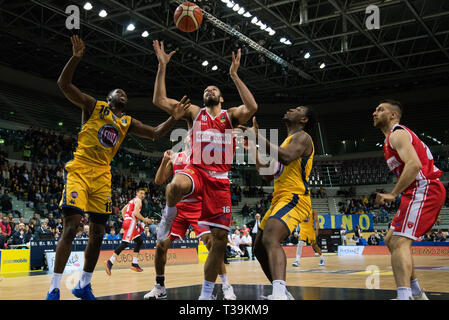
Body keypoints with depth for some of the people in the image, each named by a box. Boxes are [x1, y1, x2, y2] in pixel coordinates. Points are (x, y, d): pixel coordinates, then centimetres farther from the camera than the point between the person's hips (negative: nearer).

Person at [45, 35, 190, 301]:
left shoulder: (128, 122, 17)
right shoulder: (94, 106, 5)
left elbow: (156, 133, 15)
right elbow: (64, 84, -4)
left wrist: (174, 119, 0)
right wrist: (76, 57, -17)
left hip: (103, 176, 5)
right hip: (80, 169, -5)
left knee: (98, 233, 4)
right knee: (71, 227, -15)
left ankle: (84, 286, 19)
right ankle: (54, 289, -10)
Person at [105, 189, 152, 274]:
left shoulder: (133, 200, 25)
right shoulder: (138, 200, -3)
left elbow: (123, 210, 26)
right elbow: (136, 213, -16)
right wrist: (144, 219, -5)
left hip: (127, 221, 10)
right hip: (131, 221, -10)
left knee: (139, 241, 16)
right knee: (125, 243, -19)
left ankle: (135, 264, 12)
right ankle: (110, 262, -27)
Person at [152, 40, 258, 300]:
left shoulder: (231, 116, 13)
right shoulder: (194, 113, 15)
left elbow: (252, 107, -11)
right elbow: (159, 100, 5)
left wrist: (234, 76, -11)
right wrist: (162, 66, 0)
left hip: (220, 179, 1)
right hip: (196, 170, -1)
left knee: (220, 239, -2)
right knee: (176, 186, -41)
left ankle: (206, 294, 13)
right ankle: (169, 216, -6)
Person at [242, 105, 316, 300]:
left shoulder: (302, 137, -2)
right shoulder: (287, 142, 27)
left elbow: (286, 157, -25)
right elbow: (268, 174, 30)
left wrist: (259, 136, -23)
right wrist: (253, 150, 27)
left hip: (294, 198, -10)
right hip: (280, 199, 10)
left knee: (270, 240, -34)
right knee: (259, 249, 14)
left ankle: (280, 293, -50)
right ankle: (281, 294, 23)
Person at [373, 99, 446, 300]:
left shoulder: (397, 134, -8)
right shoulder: (397, 136, 25)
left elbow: (414, 165, -24)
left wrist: (393, 194, -24)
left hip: (424, 190, -11)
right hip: (420, 192, 11)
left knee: (399, 242, -22)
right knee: (391, 240, 14)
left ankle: (404, 296, -34)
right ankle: (416, 294, 19)